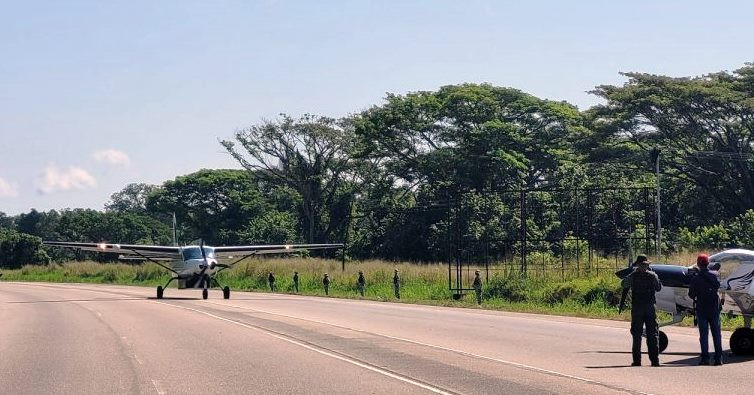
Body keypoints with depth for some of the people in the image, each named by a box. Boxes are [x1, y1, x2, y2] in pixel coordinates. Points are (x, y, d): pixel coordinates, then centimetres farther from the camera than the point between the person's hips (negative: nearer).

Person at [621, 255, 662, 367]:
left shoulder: (633, 276, -6)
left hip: (637, 308, -1)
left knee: (636, 334, 5)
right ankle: (655, 360, 3)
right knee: (652, 334, 6)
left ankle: (637, 360, 3)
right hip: (650, 308, 1)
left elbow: (623, 284, 10)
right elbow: (659, 288, 9)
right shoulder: (652, 275, -3)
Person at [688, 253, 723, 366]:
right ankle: (718, 358, 3)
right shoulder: (714, 275, -2)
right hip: (714, 308, 2)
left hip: (701, 309, -2)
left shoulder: (695, 279, -9)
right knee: (717, 333, 6)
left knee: (703, 334, 3)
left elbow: (691, 295, -4)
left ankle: (705, 358, -1)